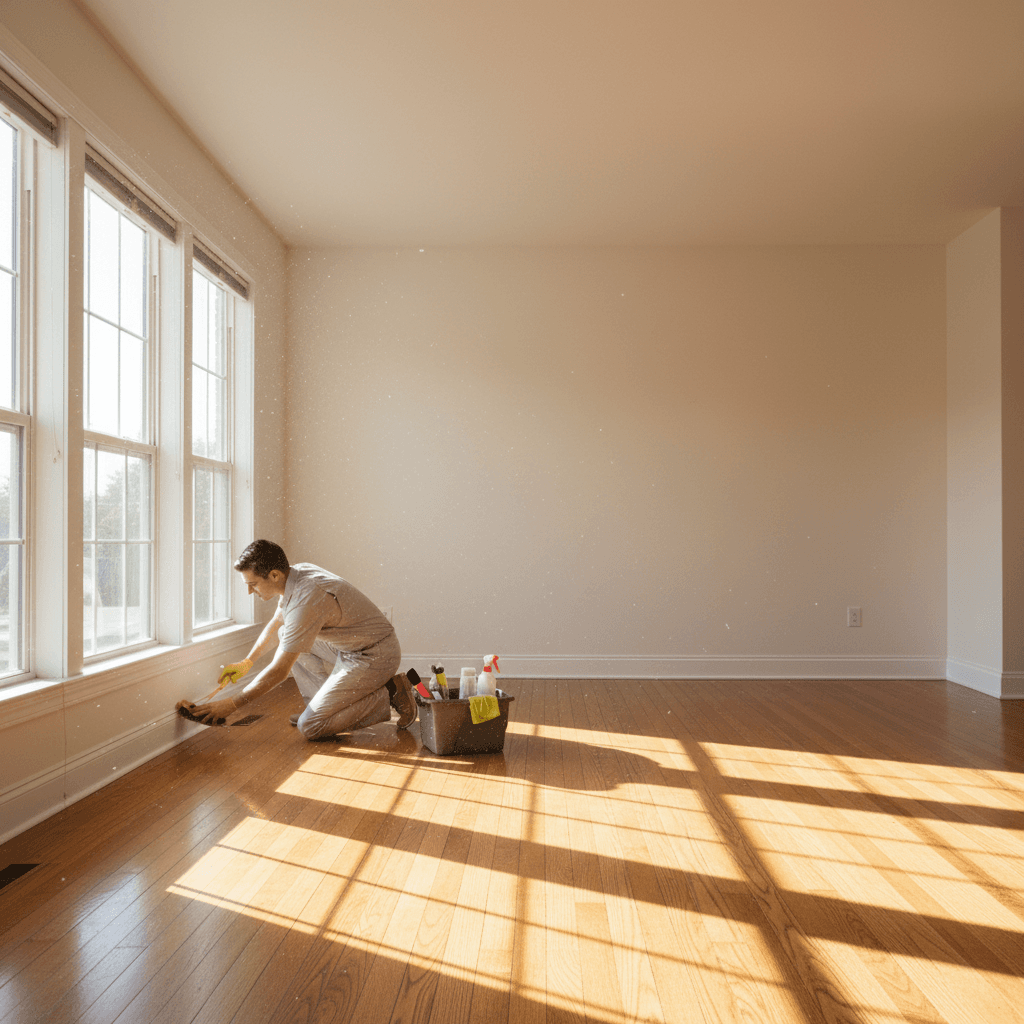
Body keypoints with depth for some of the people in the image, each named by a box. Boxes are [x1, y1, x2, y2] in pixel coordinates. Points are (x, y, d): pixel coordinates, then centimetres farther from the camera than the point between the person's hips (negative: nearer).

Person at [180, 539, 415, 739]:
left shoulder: (306, 601, -28)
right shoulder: (296, 572, 1)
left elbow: (279, 671, -21)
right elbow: (275, 624, 22)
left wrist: (231, 704, -12)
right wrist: (247, 662, 24)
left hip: (376, 656, -9)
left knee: (310, 727, -9)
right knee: (284, 635, 13)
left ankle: (388, 695, -2)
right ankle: (324, 703, 13)